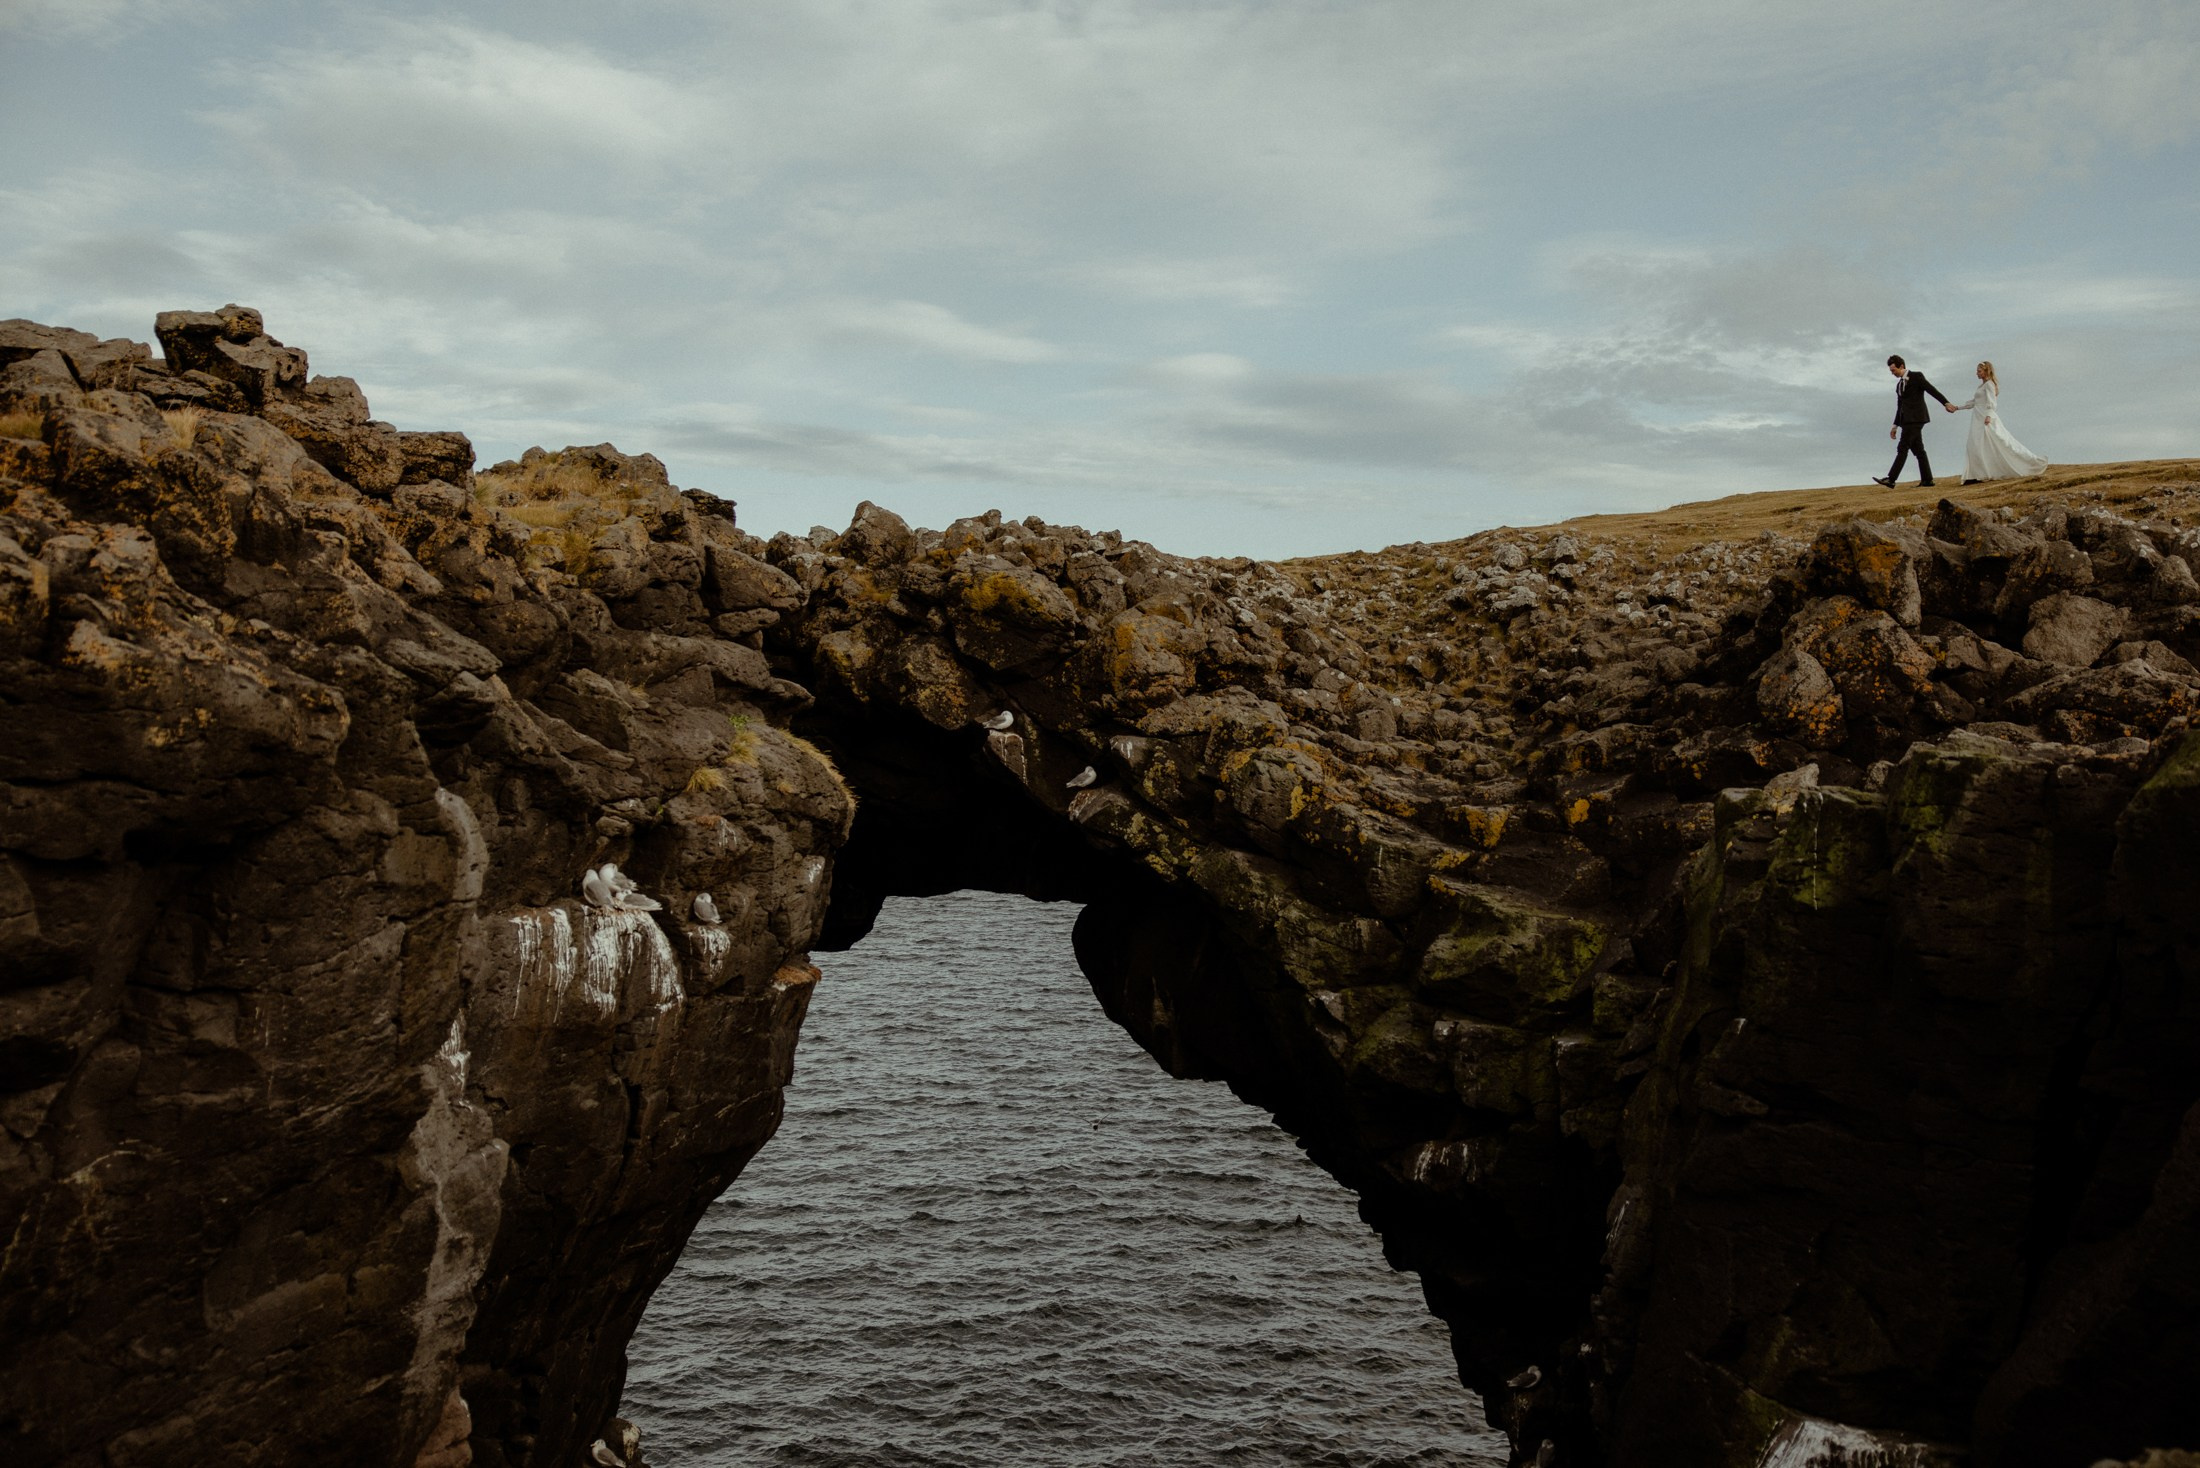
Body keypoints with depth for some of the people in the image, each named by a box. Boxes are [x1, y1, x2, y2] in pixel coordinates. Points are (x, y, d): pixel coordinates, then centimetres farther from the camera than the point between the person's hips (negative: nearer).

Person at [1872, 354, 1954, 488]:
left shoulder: (1916, 376, -2)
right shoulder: (1899, 384, 21)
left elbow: (1932, 390, -10)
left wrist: (1946, 403, -19)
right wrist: (1895, 426, 22)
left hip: (1915, 418, -8)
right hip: (1907, 420, 8)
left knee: (1902, 448, -14)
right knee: (1918, 450, 6)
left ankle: (1891, 480, -20)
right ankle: (1927, 480, 7)